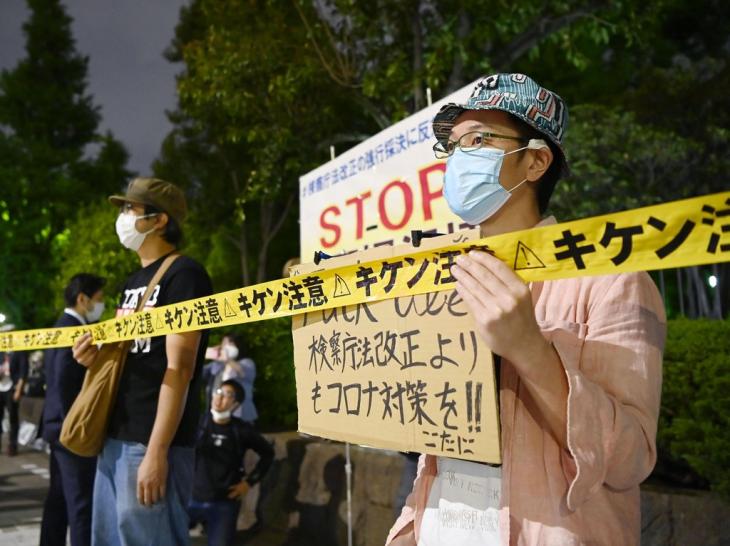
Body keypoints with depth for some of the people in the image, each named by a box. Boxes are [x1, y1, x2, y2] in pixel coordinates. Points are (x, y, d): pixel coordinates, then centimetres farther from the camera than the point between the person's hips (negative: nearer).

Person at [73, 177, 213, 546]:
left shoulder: (183, 274, -10)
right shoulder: (133, 282, 17)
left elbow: (179, 368, -17)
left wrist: (156, 451, -21)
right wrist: (96, 357, 4)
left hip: (150, 443, -9)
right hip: (114, 438, 9)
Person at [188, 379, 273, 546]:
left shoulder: (241, 430, -3)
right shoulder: (198, 423, -3)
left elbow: (268, 453, 9)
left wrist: (249, 482, 5)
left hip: (224, 503, -1)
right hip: (192, 498, 1)